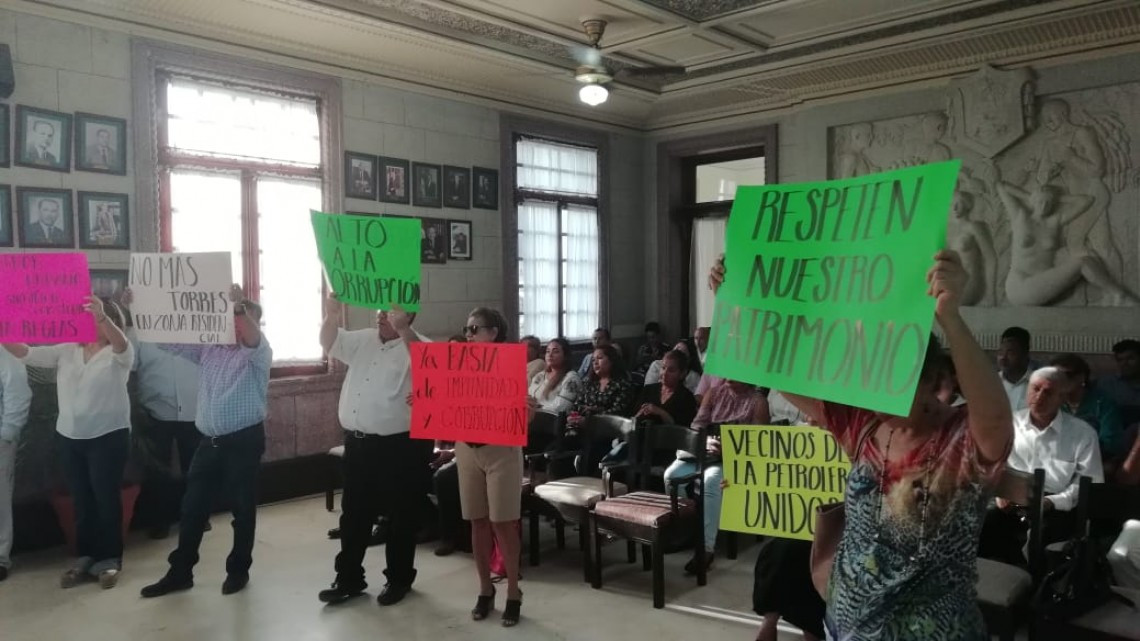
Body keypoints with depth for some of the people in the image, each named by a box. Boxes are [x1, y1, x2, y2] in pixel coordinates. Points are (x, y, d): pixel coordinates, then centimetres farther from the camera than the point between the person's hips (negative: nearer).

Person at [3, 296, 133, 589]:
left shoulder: (119, 354, -6)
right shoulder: (66, 350, 8)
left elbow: (120, 343, -28)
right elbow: (26, 353, 2)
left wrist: (102, 316, -47)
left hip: (108, 437, -5)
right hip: (70, 437, 5)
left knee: (106, 498, 1)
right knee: (81, 500, 11)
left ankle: (110, 559, 12)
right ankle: (86, 557, 22)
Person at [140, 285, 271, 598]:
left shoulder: (258, 352, -7)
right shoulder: (208, 347, 10)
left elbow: (252, 337, -29)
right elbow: (172, 342, 9)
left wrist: (240, 305, -45)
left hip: (244, 440, -5)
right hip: (209, 440, 6)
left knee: (242, 507, 5)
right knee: (193, 506, 11)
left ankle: (238, 569, 20)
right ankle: (180, 571, 23)